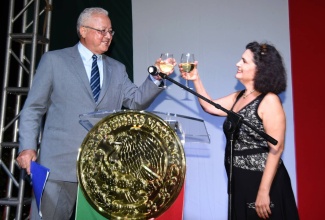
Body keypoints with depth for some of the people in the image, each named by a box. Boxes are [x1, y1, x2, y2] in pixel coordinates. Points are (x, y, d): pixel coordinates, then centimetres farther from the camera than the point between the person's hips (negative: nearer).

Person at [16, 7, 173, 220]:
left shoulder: (117, 68, 14)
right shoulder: (54, 60, 3)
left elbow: (136, 101, 4)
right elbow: (33, 108, 2)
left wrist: (156, 78, -11)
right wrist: (27, 147, -8)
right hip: (61, 162, -3)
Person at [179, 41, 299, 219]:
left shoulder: (269, 101, -14)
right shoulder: (238, 97, 8)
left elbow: (276, 150, -19)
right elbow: (210, 107, 19)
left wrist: (264, 192, -22)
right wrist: (196, 80, 10)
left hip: (261, 182, -7)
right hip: (239, 181, 7)